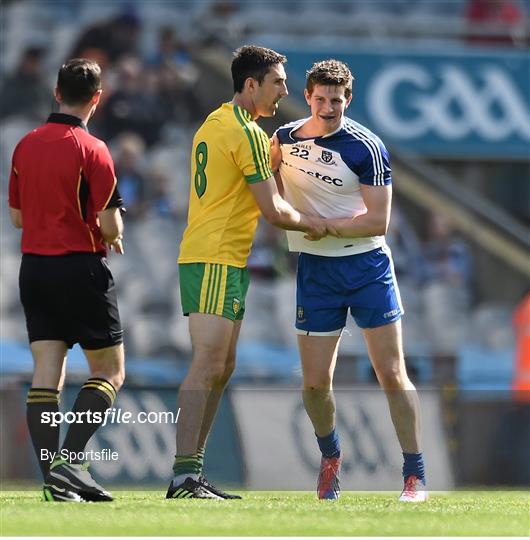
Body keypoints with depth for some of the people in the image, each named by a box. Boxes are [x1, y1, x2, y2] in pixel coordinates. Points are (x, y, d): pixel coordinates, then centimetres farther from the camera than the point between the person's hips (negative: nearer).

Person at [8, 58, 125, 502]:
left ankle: (54, 478, -2)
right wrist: (112, 233, 8)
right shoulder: (92, 150, -12)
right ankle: (70, 461, -12)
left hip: (34, 266, 6)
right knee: (110, 370, 4)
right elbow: (110, 227, -14)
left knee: (46, 374, 4)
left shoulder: (26, 146, 7)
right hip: (81, 268, -6)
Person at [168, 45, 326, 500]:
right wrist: (314, 224, 3)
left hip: (204, 257, 10)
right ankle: (184, 475, -19)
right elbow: (272, 210, -14)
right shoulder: (247, 133, -13)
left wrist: (274, 160, 17)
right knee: (207, 365, -14)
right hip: (218, 261, -10)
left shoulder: (215, 123, 17)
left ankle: (192, 469, 11)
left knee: (222, 367, 11)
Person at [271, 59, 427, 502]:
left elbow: (379, 221, -13)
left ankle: (415, 475, 1)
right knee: (315, 383, 1)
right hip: (316, 269, 3)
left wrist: (326, 225, -20)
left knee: (392, 374, -5)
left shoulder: (366, 148, -10)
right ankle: (330, 456, 28)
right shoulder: (285, 138, 3)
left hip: (368, 265, -3)